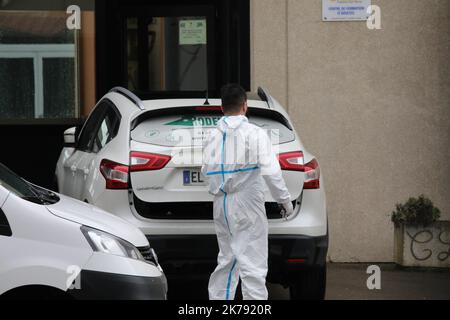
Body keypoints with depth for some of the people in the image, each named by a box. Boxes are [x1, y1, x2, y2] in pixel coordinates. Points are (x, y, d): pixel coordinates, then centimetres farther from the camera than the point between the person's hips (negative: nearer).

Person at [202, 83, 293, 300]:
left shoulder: (213, 137, 4)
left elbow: (206, 172, 4)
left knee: (227, 261, 19)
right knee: (253, 266, -5)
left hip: (221, 206, 6)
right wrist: (284, 199, -6)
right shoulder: (255, 134, -10)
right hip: (247, 206, -6)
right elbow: (270, 172, -16)